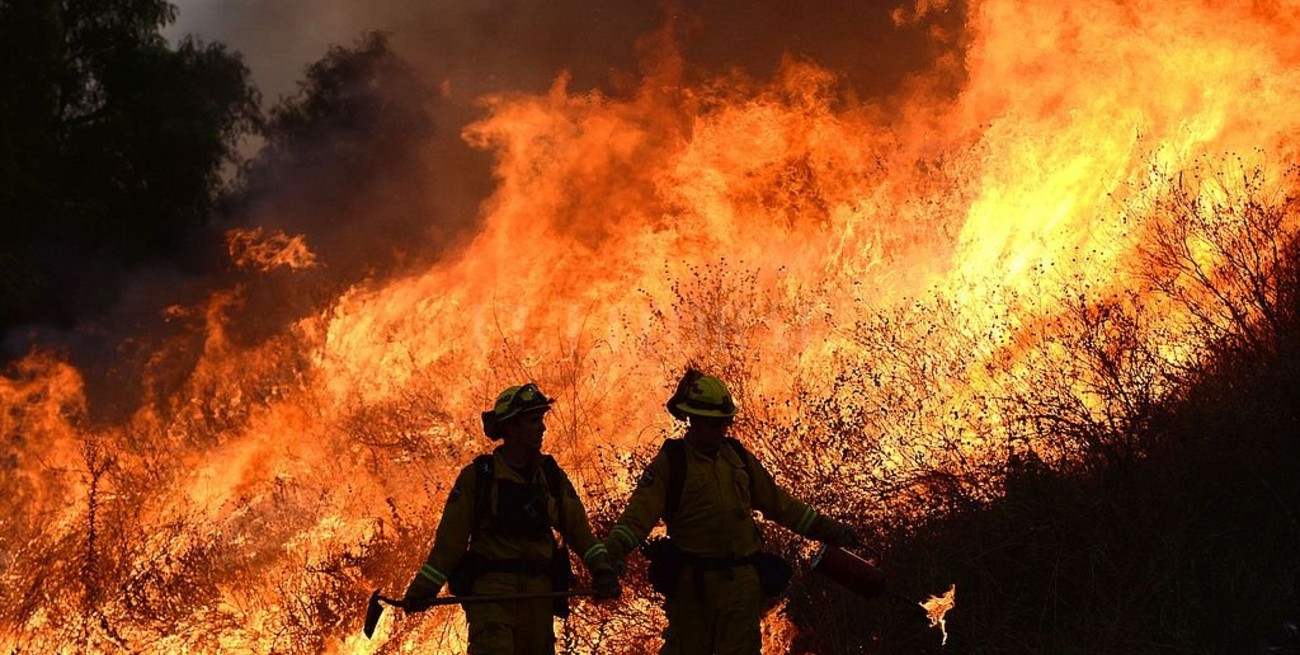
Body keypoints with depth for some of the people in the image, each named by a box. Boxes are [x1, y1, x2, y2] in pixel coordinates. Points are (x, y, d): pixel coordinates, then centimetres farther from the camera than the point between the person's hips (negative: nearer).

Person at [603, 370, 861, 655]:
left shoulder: (739, 457, 13)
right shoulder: (670, 461, -3)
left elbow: (779, 503, 21)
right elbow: (640, 512, -14)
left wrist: (828, 530, 21)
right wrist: (614, 549, -33)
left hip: (743, 583, 4)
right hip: (692, 583, -4)